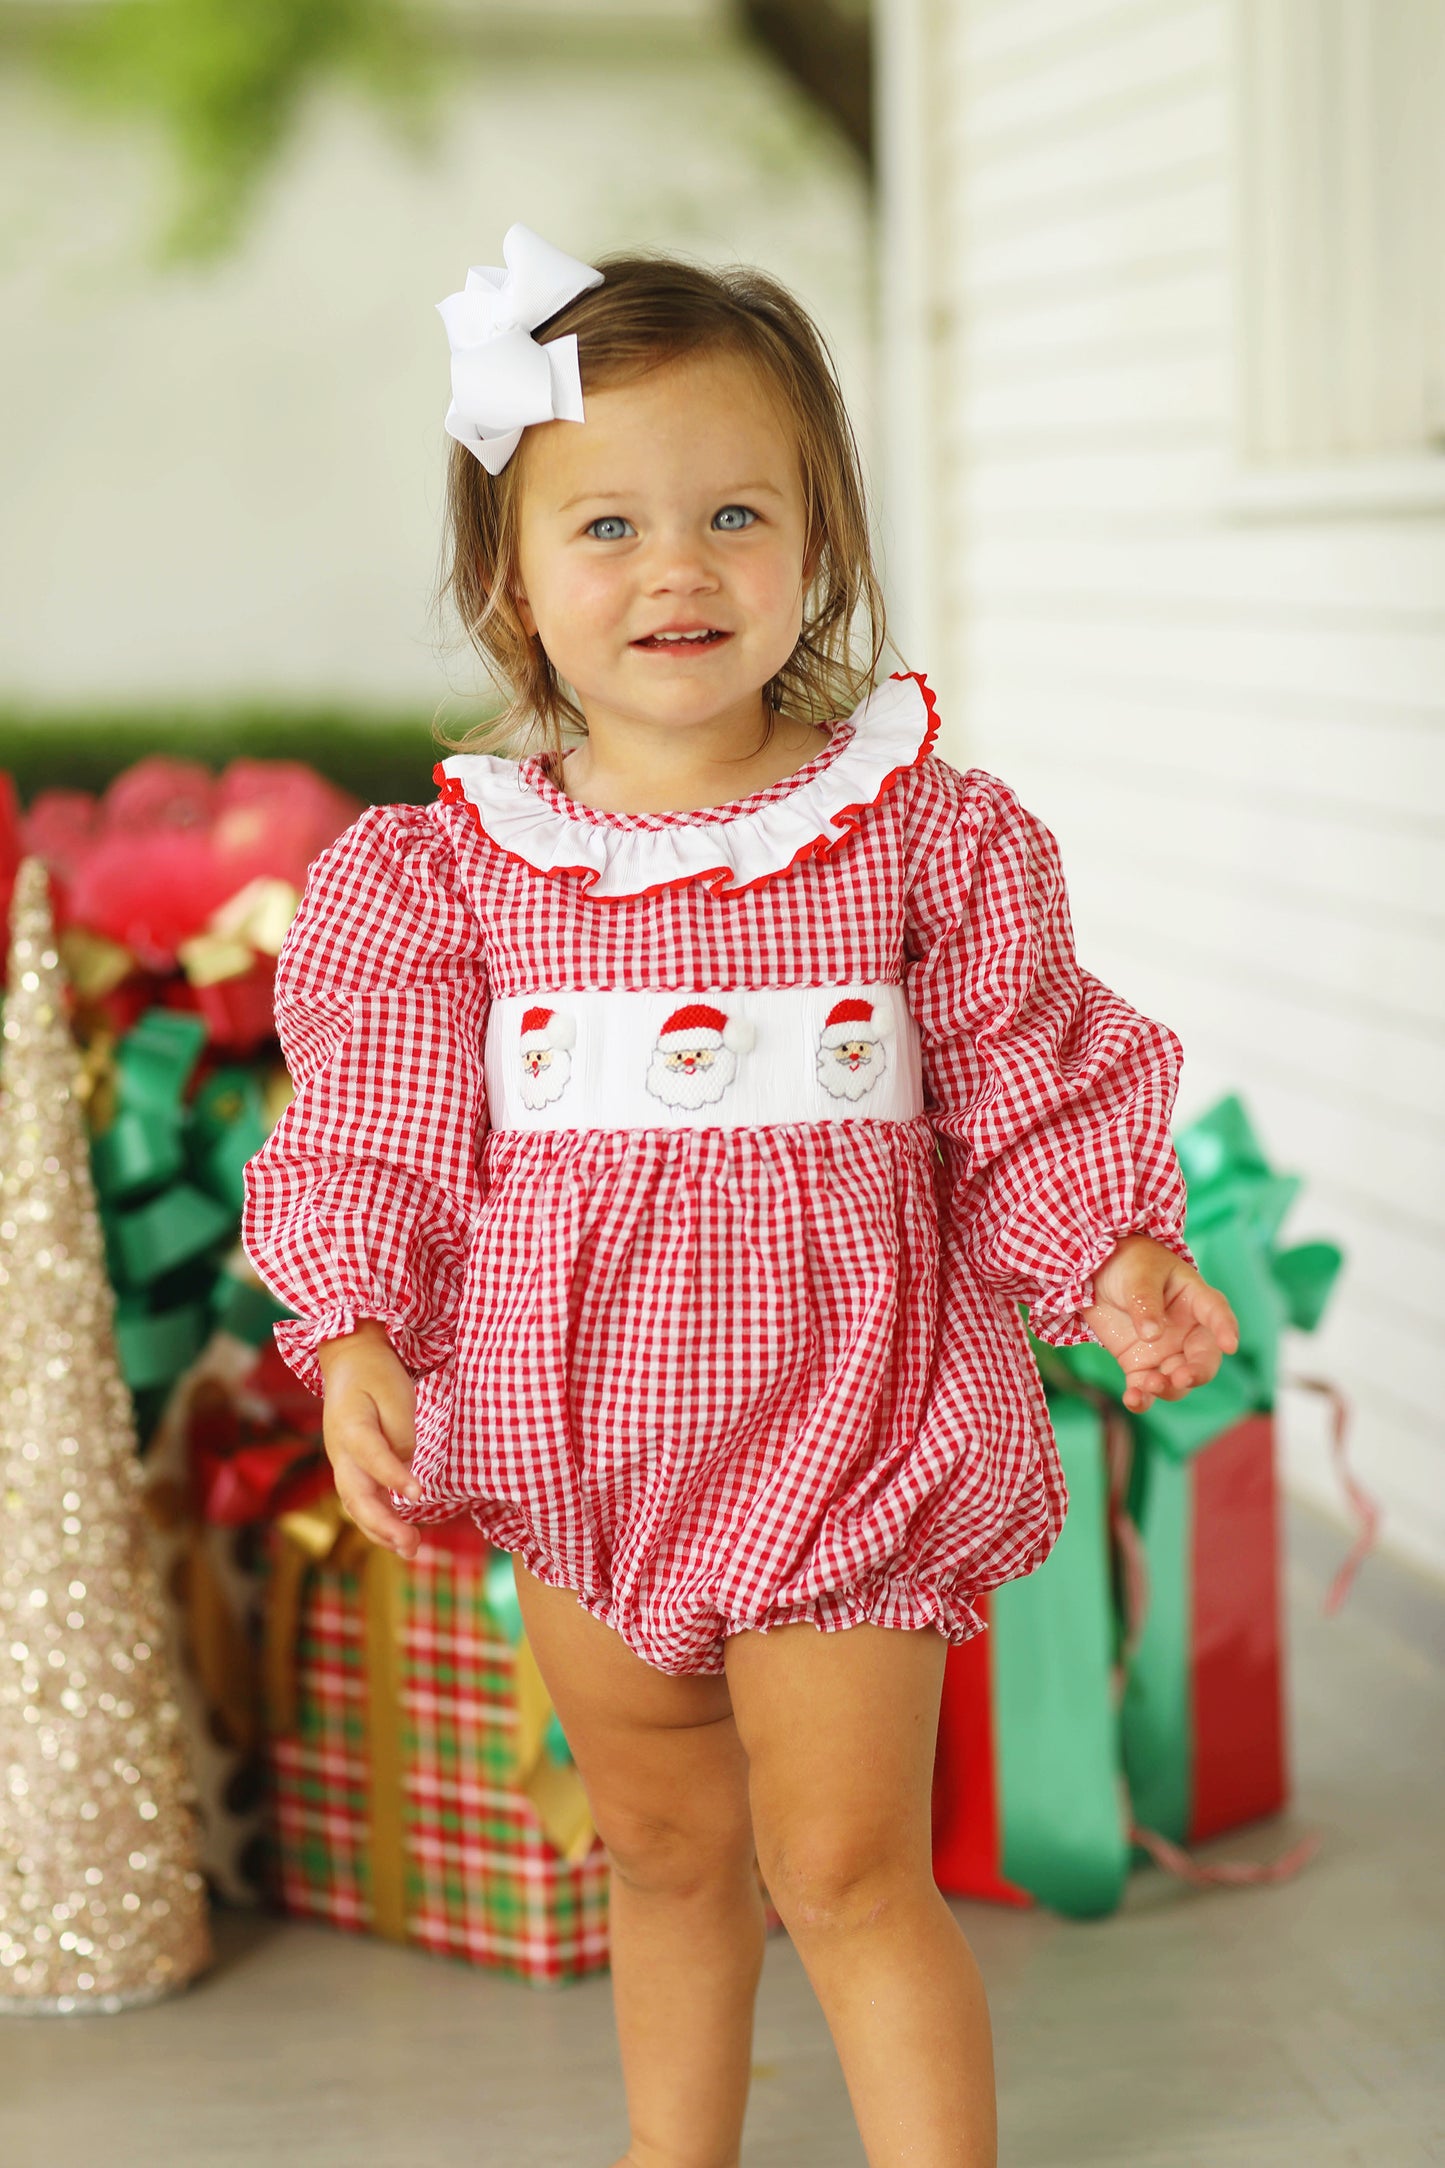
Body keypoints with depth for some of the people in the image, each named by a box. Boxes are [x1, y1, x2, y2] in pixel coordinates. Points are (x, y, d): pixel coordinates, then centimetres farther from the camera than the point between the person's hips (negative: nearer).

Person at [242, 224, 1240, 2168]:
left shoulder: (919, 829, -7)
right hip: (579, 1435, 3)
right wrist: (357, 1334, -13)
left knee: (845, 1870, 0)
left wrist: (1115, 1256, -15)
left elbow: (1027, 1094, -1)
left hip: (843, 1423, -3)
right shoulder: (462, 866, -4)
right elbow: (384, 1131, 0)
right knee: (665, 1857, 19)